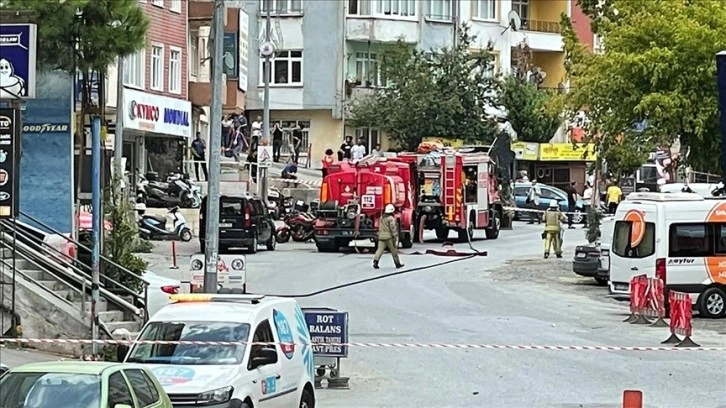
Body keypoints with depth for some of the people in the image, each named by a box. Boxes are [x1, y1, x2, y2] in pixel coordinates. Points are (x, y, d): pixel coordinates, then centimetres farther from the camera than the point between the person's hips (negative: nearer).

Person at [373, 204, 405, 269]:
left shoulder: (382, 218, 12)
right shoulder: (391, 219, -10)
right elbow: (393, 228, -15)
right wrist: (395, 236, -13)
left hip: (381, 237, 6)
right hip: (389, 237, -6)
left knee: (380, 249, -2)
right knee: (394, 250, 6)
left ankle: (375, 261, -21)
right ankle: (397, 263, 14)